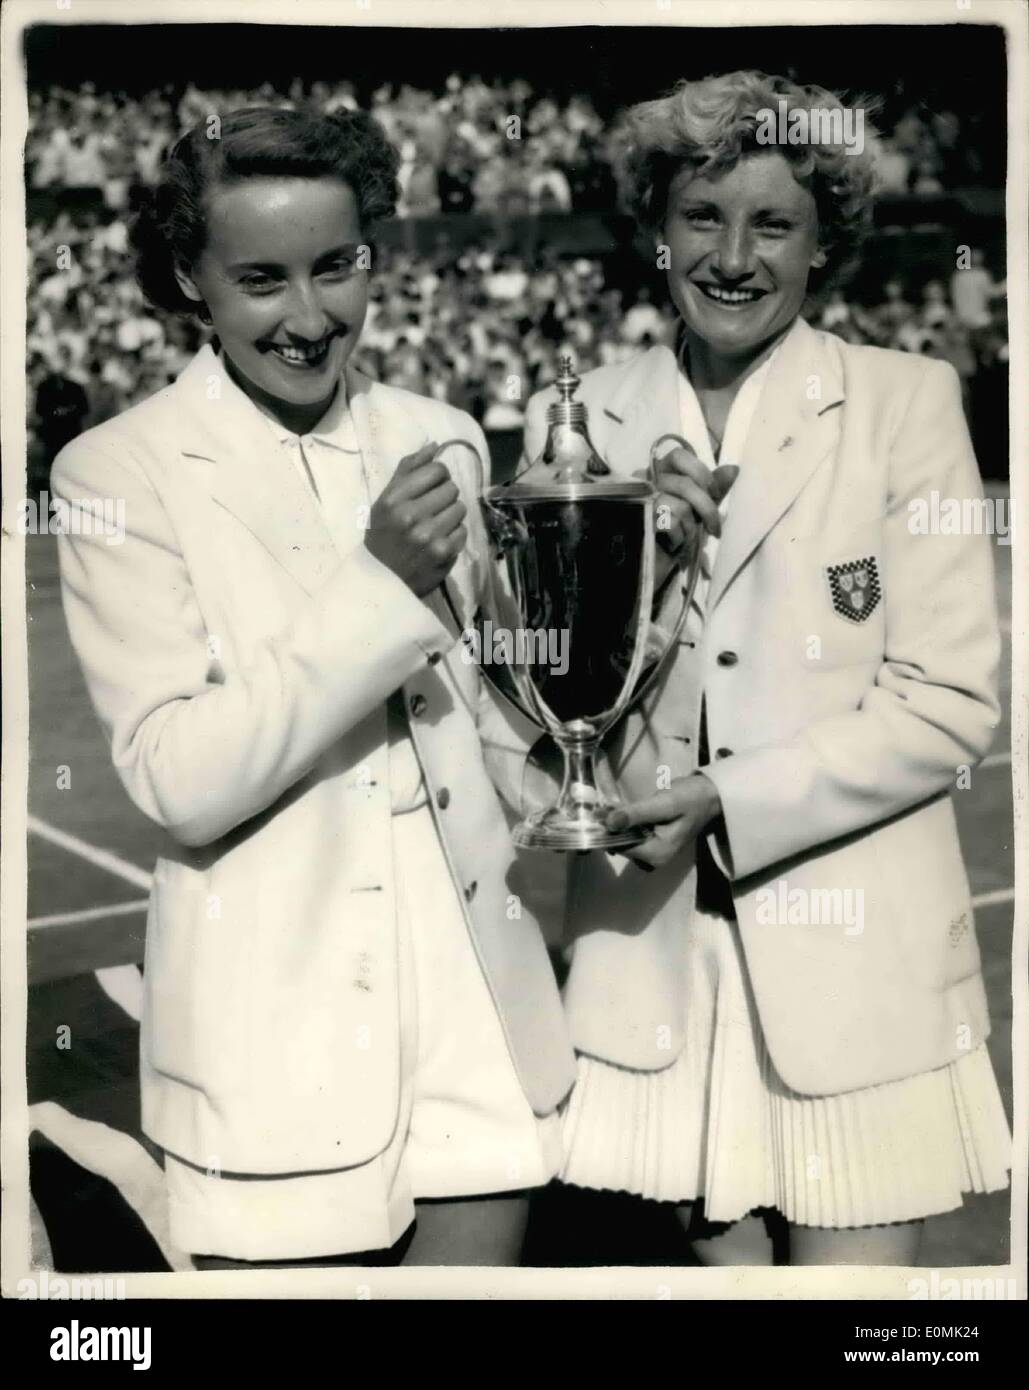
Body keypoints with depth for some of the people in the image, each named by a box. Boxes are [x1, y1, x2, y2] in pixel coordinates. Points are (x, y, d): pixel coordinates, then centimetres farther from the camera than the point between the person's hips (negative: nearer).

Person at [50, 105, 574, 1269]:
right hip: (278, 1021, -3)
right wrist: (378, 582, -20)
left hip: (472, 986, 4)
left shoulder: (439, 439, 5)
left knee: (479, 1250, 12)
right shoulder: (120, 472, -8)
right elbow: (177, 780, -16)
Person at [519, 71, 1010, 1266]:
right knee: (716, 1250, 14)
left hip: (854, 962, -2)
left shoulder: (906, 404, -3)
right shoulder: (578, 423, 4)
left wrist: (726, 802, -14)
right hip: (658, 956, 2)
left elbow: (951, 700, -7)